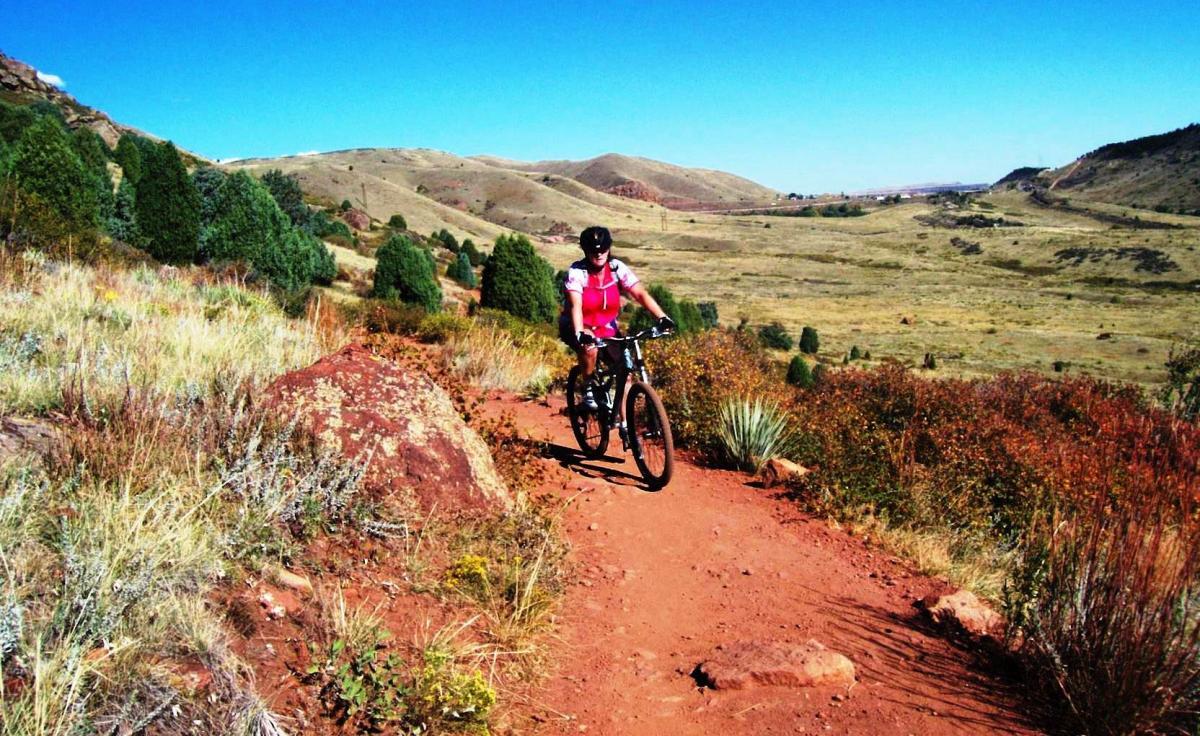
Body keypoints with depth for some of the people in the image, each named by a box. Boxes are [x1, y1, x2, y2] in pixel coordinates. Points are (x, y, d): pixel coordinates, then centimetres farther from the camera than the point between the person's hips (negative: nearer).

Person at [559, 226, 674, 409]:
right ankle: (588, 390, -10)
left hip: (606, 327, 4)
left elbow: (641, 294, -21)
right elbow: (575, 306, -33)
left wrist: (662, 317, -36)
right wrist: (580, 334, -50)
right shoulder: (577, 272, -20)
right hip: (579, 327, -4)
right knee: (590, 348, -35)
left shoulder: (617, 268, -12)